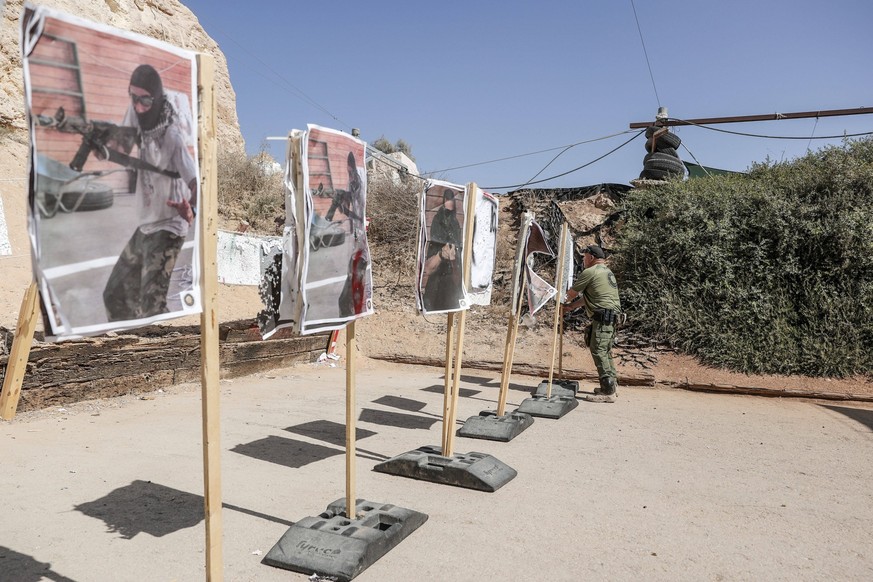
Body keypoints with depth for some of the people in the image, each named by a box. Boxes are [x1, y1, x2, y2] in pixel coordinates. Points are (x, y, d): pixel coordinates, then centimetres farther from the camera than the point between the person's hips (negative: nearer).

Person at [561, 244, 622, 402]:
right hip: (612, 316, 10)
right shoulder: (607, 271, 23)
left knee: (598, 351, -11)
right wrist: (570, 307, 26)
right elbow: (587, 297, 25)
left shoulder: (590, 272, -7)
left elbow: (573, 292, 4)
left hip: (603, 316, -10)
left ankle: (608, 392, -13)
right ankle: (611, 386, 23)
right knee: (606, 352, 17)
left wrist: (565, 303, 24)